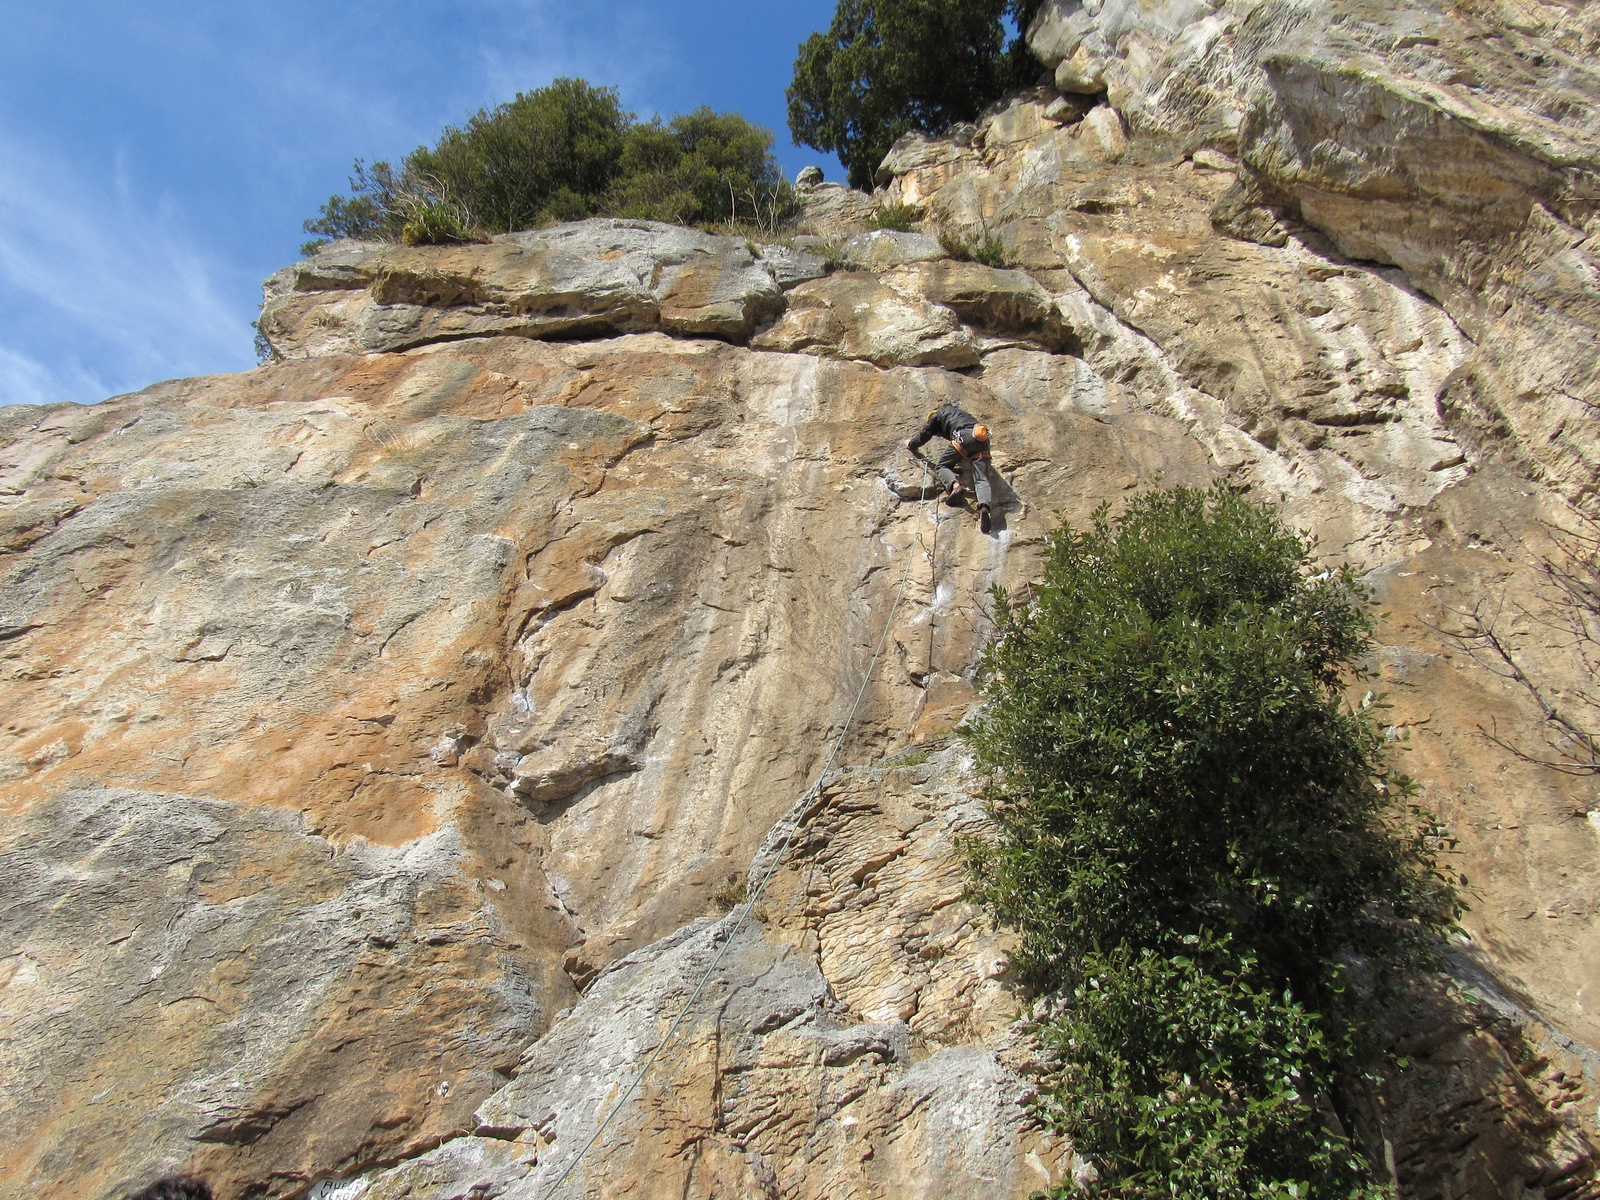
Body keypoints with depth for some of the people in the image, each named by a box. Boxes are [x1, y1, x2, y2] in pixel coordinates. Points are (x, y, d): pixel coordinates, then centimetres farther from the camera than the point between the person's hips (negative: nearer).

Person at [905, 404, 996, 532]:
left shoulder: (938, 414, 24)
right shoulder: (960, 413, 42)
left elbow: (925, 434, 30)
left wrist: (911, 444, 46)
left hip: (964, 436, -5)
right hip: (982, 440, 5)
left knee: (941, 466, 9)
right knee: (981, 479, -9)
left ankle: (955, 485, -23)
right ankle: (984, 506, -37)